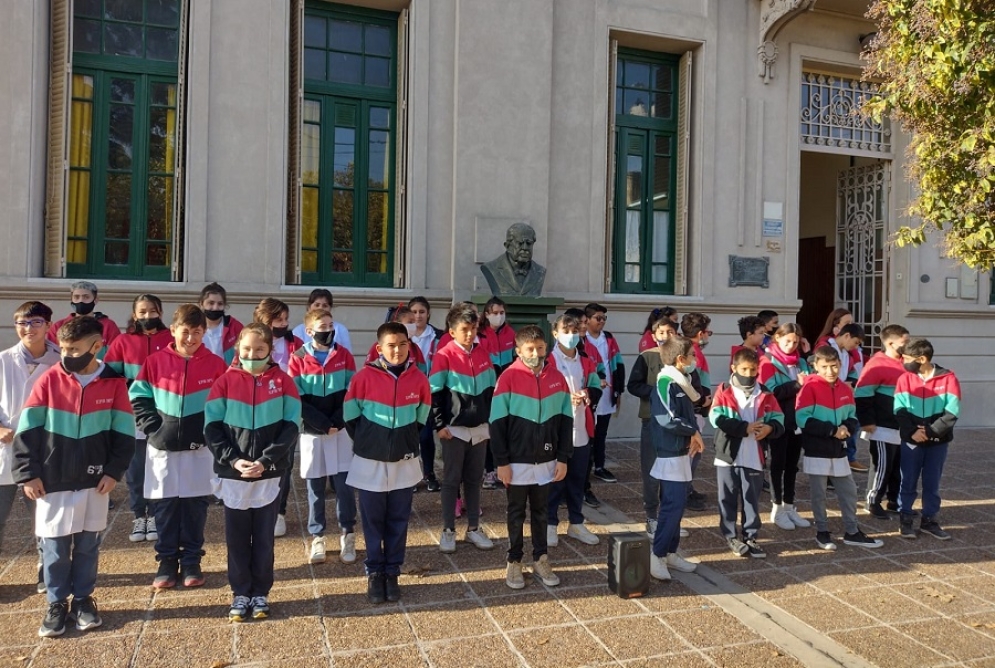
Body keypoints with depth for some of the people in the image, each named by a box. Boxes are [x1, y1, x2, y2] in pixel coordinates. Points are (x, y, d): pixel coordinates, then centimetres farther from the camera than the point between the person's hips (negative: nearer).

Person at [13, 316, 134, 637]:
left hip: (94, 480, 1)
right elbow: (27, 429, -4)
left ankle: (83, 599, 25)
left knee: (88, 545, 11)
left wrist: (114, 471, -5)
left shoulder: (114, 383, -4)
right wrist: (28, 473, -7)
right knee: (54, 547, 7)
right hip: (52, 480, 0)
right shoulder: (49, 380, -5)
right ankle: (57, 604, 21)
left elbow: (124, 432, 0)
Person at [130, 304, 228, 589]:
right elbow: (139, 398, 4)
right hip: (163, 447, 1)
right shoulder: (155, 361, -1)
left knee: (195, 504, 7)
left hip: (199, 448, -1)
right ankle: (167, 561, 22)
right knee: (165, 506, 8)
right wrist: (153, 429, -6)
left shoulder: (215, 364, -3)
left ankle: (191, 561, 21)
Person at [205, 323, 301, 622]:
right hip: (232, 474, 1)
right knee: (237, 538, 9)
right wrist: (233, 459, -14)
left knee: (264, 538, 9)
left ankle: (260, 594, 23)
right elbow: (212, 427, -2)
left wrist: (265, 461, -15)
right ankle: (240, 594, 24)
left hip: (270, 474, -1)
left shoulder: (283, 381, -2)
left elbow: (291, 427, -6)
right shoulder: (225, 381, 0)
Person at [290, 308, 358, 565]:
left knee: (344, 485, 1)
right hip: (312, 432, -1)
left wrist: (337, 422, -11)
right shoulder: (298, 359, -3)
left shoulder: (344, 356, 2)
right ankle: (317, 538, 19)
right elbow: (296, 400, -7)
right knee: (315, 488, 7)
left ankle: (347, 536, 15)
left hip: (341, 431, 1)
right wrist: (323, 424, -13)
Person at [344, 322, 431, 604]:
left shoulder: (418, 379, -5)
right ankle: (374, 573, 24)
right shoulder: (364, 376, -13)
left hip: (405, 463, 2)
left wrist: (408, 442, 10)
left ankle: (392, 573, 25)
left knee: (398, 521, 10)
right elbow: (350, 415, -1)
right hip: (370, 462, -2)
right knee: (373, 521, 9)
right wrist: (365, 442, 5)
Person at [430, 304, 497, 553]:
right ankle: (448, 530, 16)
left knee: (475, 479, 12)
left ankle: (474, 528, 23)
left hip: (480, 428, 5)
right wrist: (439, 425, -12)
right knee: (452, 480, 5)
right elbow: (434, 393, -10)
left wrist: (491, 419, 11)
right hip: (454, 429, -4)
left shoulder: (483, 352, 5)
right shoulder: (444, 355, -10)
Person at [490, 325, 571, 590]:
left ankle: (541, 560, 29)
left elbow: (566, 421, 4)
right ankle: (514, 562, 24)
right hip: (517, 462, -3)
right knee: (516, 515, 11)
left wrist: (563, 458, 0)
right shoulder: (508, 378, -11)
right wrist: (502, 462, -11)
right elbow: (497, 423, -9)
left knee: (542, 513, 15)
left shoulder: (557, 378, 0)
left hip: (547, 462, 3)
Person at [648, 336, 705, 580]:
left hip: (680, 453, 9)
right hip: (669, 454, -9)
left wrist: (693, 436, -2)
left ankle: (670, 552, 22)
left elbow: (689, 413, 16)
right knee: (673, 504, -9)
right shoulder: (665, 383, -17)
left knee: (676, 504, 13)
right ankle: (656, 555, -2)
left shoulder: (681, 382, 11)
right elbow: (667, 419, -26)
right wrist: (693, 431, -12)